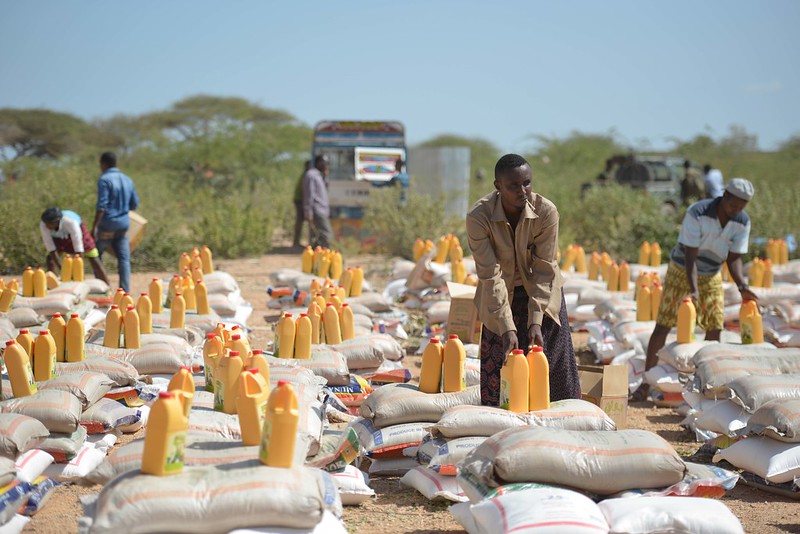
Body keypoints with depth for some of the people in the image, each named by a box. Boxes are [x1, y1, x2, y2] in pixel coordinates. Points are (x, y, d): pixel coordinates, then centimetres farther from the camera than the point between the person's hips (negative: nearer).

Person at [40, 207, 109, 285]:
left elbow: (79, 250, -44)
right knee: (50, 259, -16)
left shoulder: (71, 222, -46)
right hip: (58, 236, 3)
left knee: (94, 259, -6)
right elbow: (51, 250, -34)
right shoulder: (43, 225, -37)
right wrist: (62, 269, -39)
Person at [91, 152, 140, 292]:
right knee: (124, 259, 2)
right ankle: (125, 291, -4)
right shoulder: (128, 180, 10)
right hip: (123, 224, 5)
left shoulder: (104, 180, -10)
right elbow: (134, 204, 16)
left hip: (107, 224, -5)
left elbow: (102, 205, -19)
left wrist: (95, 227, -21)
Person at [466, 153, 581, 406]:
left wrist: (536, 321, -26)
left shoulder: (546, 211, -23)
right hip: (500, 295, -1)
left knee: (555, 364, 0)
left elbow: (544, 269, -19)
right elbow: (491, 276, -26)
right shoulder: (478, 217, -25)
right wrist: (507, 328, -31)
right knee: (496, 365, -2)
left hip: (540, 293, 1)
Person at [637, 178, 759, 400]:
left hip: (712, 276, 5)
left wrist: (742, 287, -24)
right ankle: (646, 383, -4)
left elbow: (734, 258, -8)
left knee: (715, 327, -3)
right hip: (682, 271, -5)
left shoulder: (743, 222, -12)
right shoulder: (697, 213, -28)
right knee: (663, 325, -8)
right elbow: (690, 256, -28)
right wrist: (693, 290, -37)